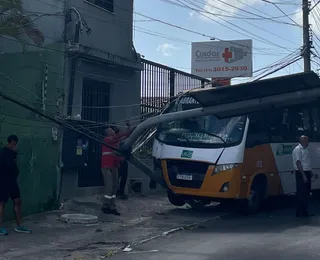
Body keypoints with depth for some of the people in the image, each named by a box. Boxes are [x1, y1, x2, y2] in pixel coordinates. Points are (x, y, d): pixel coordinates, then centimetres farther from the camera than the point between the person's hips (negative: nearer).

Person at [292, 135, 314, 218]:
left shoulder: (305, 149, 15)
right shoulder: (298, 149, -15)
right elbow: (298, 163, -21)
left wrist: (310, 172, 19)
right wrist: (303, 175, -24)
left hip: (306, 173, 10)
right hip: (301, 174, -10)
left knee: (306, 193, 13)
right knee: (301, 193, -6)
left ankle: (305, 211, 21)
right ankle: (299, 212, 0)